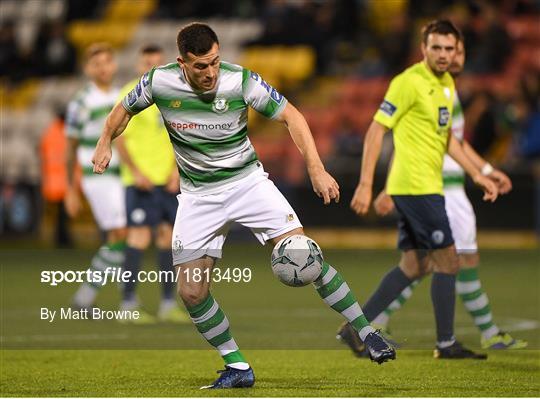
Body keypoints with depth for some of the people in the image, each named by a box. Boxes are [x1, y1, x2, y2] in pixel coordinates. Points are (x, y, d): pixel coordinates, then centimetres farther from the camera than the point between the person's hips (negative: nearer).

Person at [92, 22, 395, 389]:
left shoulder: (240, 81, -19)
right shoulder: (159, 81, -13)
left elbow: (291, 115, -10)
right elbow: (125, 110, 8)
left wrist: (316, 170, -19)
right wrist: (106, 142, -11)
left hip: (247, 180, -2)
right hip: (198, 194, 2)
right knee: (191, 291, -7)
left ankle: (365, 332, -4)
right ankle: (238, 368, 9)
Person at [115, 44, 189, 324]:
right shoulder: (130, 95, -6)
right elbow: (119, 139, -9)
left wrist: (176, 171, 3)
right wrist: (136, 172, -16)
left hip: (168, 180, 6)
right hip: (140, 179, -6)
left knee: (168, 235, 5)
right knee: (140, 235, -11)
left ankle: (168, 304, 11)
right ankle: (128, 304, -6)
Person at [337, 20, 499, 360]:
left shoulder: (447, 84, 15)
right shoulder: (409, 82, -12)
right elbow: (377, 129, -13)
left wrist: (476, 174, 21)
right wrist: (365, 184, -18)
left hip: (428, 187, 9)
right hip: (417, 187, -9)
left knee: (415, 265, 10)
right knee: (447, 261, -4)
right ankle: (446, 344, 4)